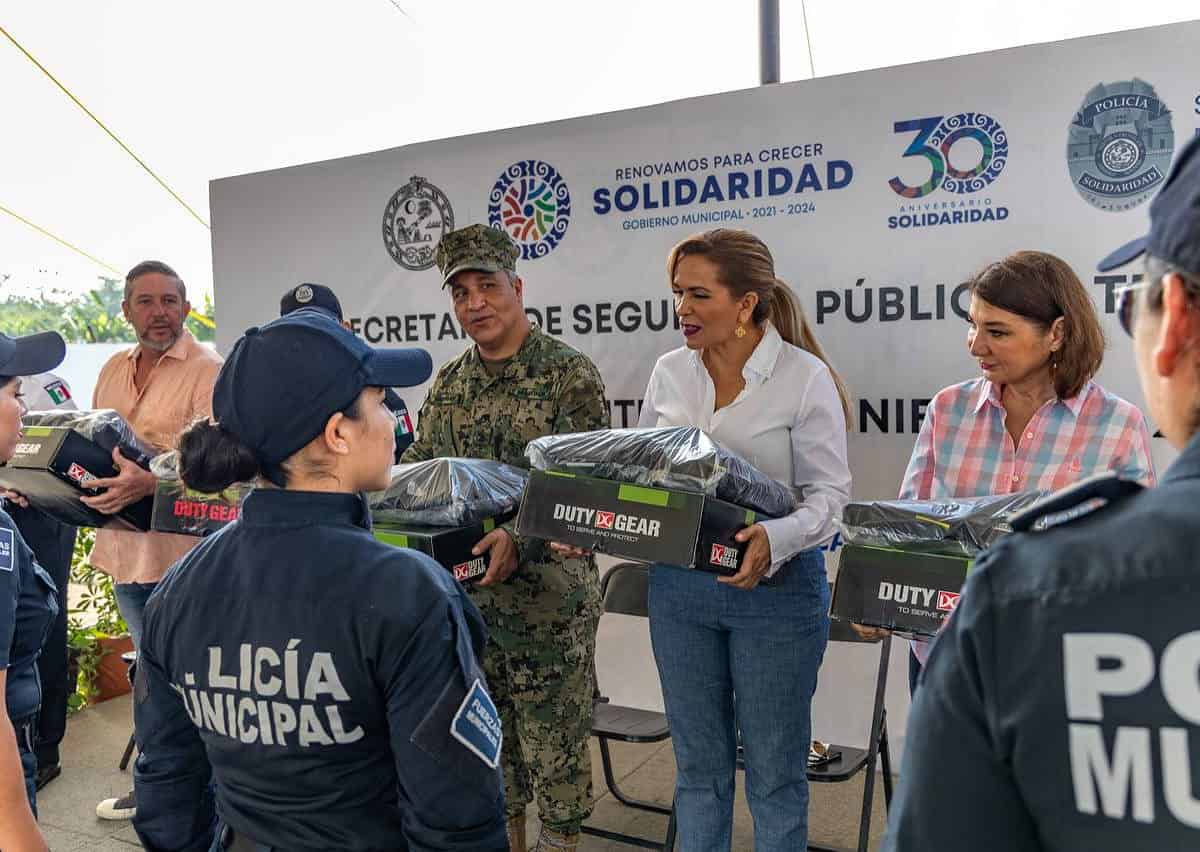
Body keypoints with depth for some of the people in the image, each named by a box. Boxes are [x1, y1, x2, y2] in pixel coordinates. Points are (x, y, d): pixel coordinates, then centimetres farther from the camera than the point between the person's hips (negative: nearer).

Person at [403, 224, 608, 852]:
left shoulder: (569, 375, -9)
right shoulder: (448, 383, 10)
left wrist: (520, 541, -28)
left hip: (548, 596, -5)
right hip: (462, 593, 6)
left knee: (554, 737, 7)